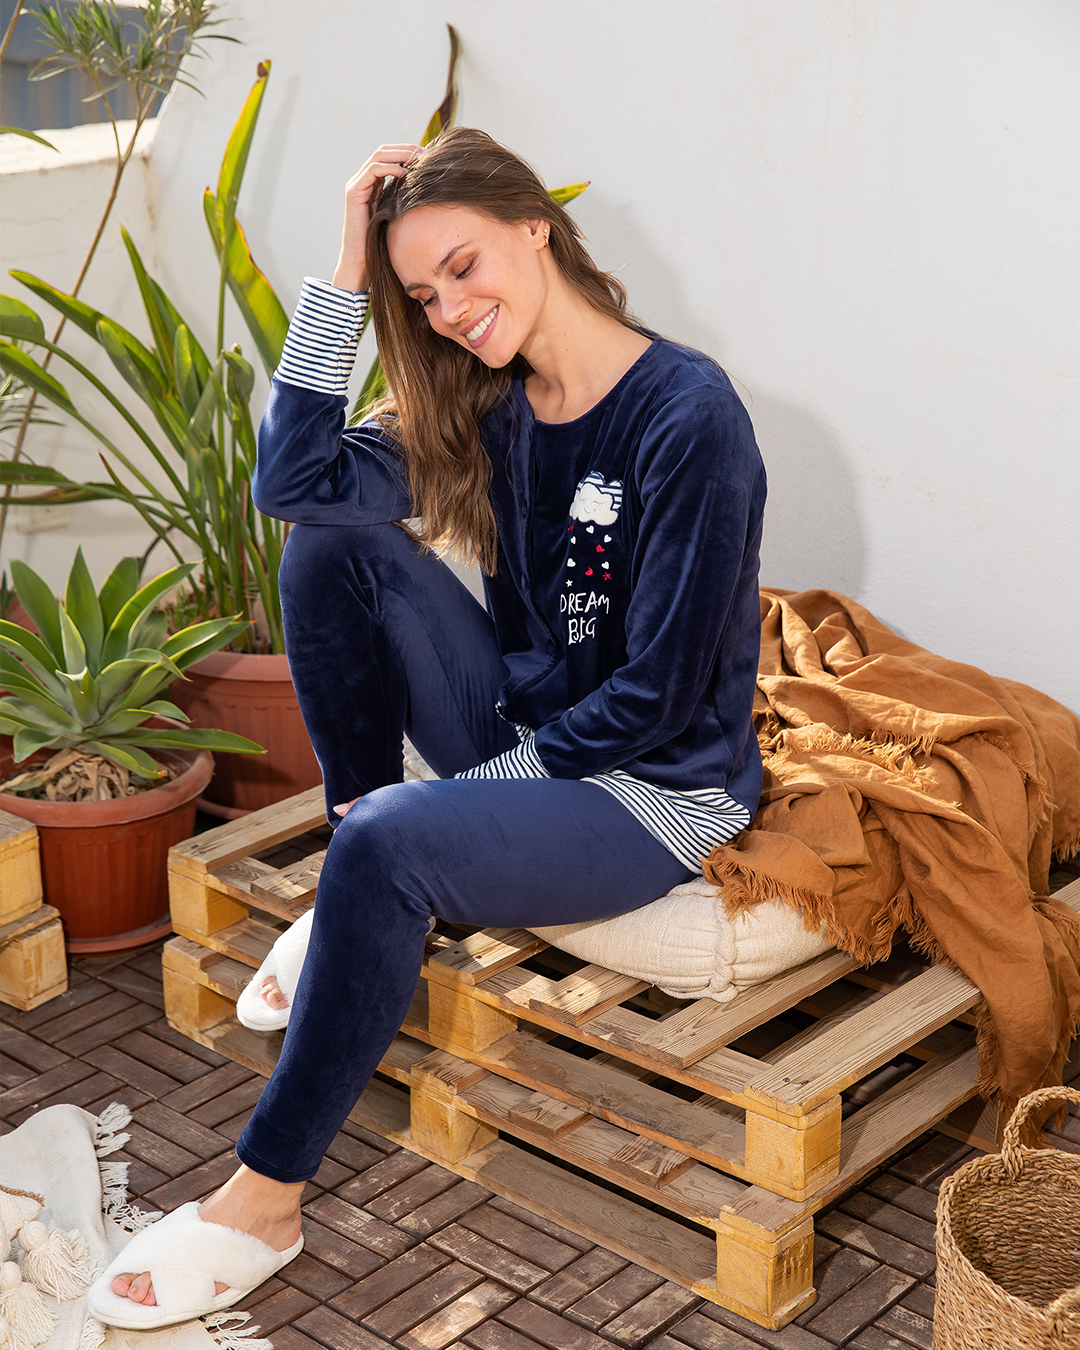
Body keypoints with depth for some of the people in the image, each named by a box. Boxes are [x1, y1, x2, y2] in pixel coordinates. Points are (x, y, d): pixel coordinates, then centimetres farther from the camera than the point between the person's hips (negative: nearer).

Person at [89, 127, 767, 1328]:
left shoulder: (689, 416, -20)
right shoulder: (491, 406, 3)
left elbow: (656, 698, -20)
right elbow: (289, 479, -8)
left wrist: (474, 782, -15)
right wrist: (346, 276, -11)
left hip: (657, 788, -7)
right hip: (526, 738, 8)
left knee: (390, 842, -32)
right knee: (338, 542, -8)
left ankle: (266, 1195, -16)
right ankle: (354, 903, 0)